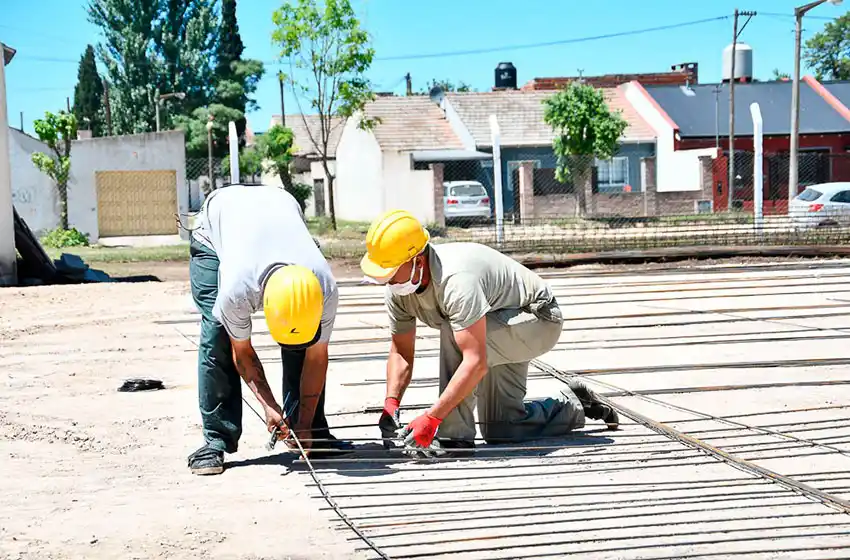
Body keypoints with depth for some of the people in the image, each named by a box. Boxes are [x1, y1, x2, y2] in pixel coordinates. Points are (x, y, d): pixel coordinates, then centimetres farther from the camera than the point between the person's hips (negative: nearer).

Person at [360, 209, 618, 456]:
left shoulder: (455, 278, -39)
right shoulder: (397, 288, -12)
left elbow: (476, 363, -42)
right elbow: (401, 352, -1)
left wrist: (431, 418, -42)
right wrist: (391, 404, -17)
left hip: (540, 321, -9)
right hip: (499, 334, 9)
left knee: (453, 332, -35)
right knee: (499, 432, 5)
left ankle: (455, 435, -22)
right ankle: (572, 405, 29)